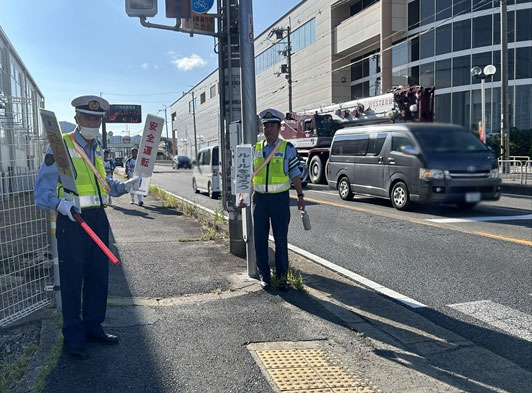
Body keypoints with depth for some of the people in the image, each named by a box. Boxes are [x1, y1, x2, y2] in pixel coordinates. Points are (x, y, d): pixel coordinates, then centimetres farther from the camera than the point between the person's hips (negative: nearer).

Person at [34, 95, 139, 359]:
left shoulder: (98, 149, 14)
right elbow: (43, 191, -11)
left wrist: (122, 187, 8)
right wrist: (59, 203, -30)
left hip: (98, 218, 7)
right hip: (71, 221, -7)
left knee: (99, 276, 14)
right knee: (72, 280, 2)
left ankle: (93, 326, 30)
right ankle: (73, 337, 17)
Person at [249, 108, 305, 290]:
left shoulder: (287, 148, 1)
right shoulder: (256, 149, 10)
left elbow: (295, 174, 2)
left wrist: (300, 196, -3)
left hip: (280, 198, -3)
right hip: (259, 198, 3)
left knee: (281, 239, 2)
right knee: (260, 239, 6)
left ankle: (281, 275, 15)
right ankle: (264, 275, 19)